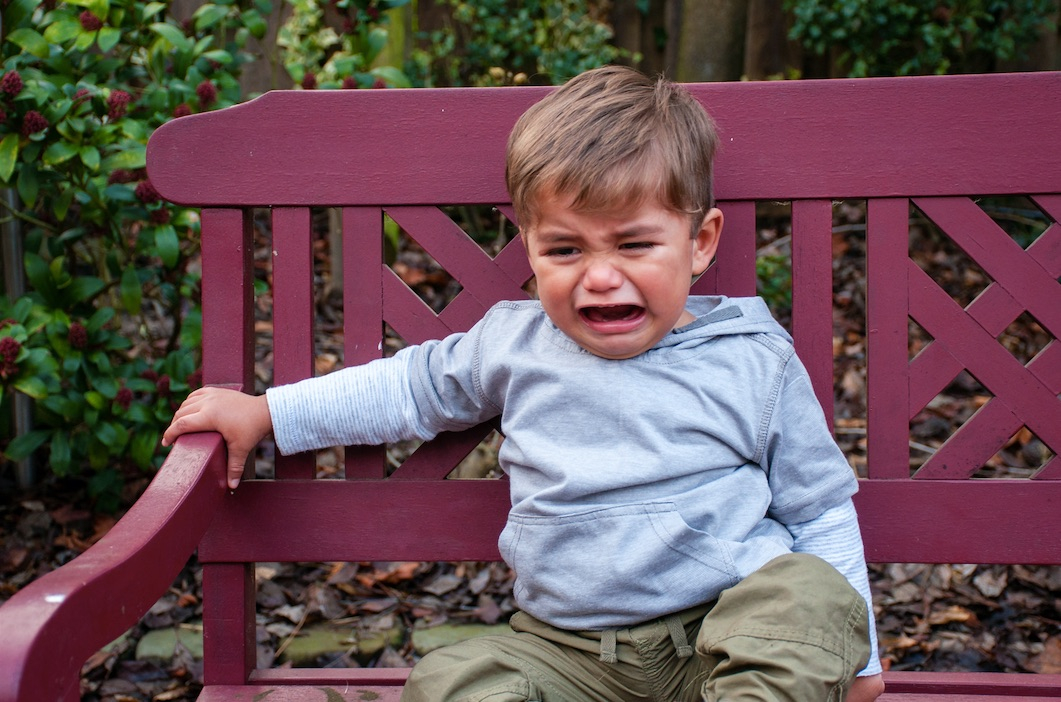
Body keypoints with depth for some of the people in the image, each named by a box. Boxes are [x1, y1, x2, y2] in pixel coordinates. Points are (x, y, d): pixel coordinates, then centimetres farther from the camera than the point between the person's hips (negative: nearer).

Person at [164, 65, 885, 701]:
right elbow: (414, 385, 21)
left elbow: (820, 509, 8)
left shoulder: (756, 363, 0)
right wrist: (265, 413, 20)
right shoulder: (515, 343, 5)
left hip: (726, 630, -2)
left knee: (811, 593, -31)